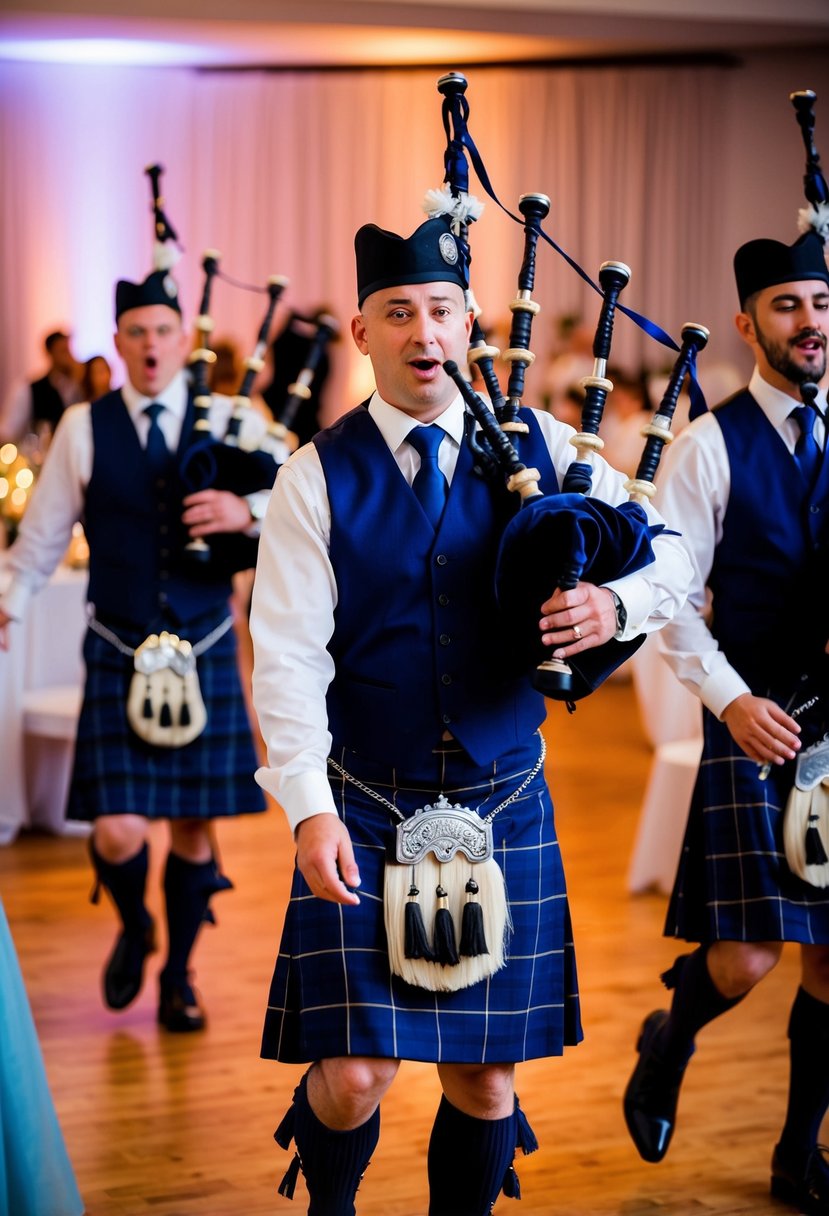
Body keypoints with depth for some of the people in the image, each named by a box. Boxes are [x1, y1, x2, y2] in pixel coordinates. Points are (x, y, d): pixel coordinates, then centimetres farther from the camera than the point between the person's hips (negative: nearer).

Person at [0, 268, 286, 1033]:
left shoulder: (230, 421, 2)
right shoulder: (83, 429, 2)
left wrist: (248, 512, -19)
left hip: (205, 655, 1)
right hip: (118, 657, -1)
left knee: (194, 826, 7)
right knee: (119, 831, -8)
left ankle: (178, 975, 28)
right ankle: (135, 928, 27)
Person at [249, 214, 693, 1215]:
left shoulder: (537, 446, 3)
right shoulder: (317, 477, -4)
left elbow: (670, 554, 7)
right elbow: (289, 657, -10)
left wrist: (617, 604, -16)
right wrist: (311, 809, -22)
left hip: (507, 805, 2)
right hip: (364, 808, -2)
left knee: (486, 1077, 8)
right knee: (354, 1077, -5)